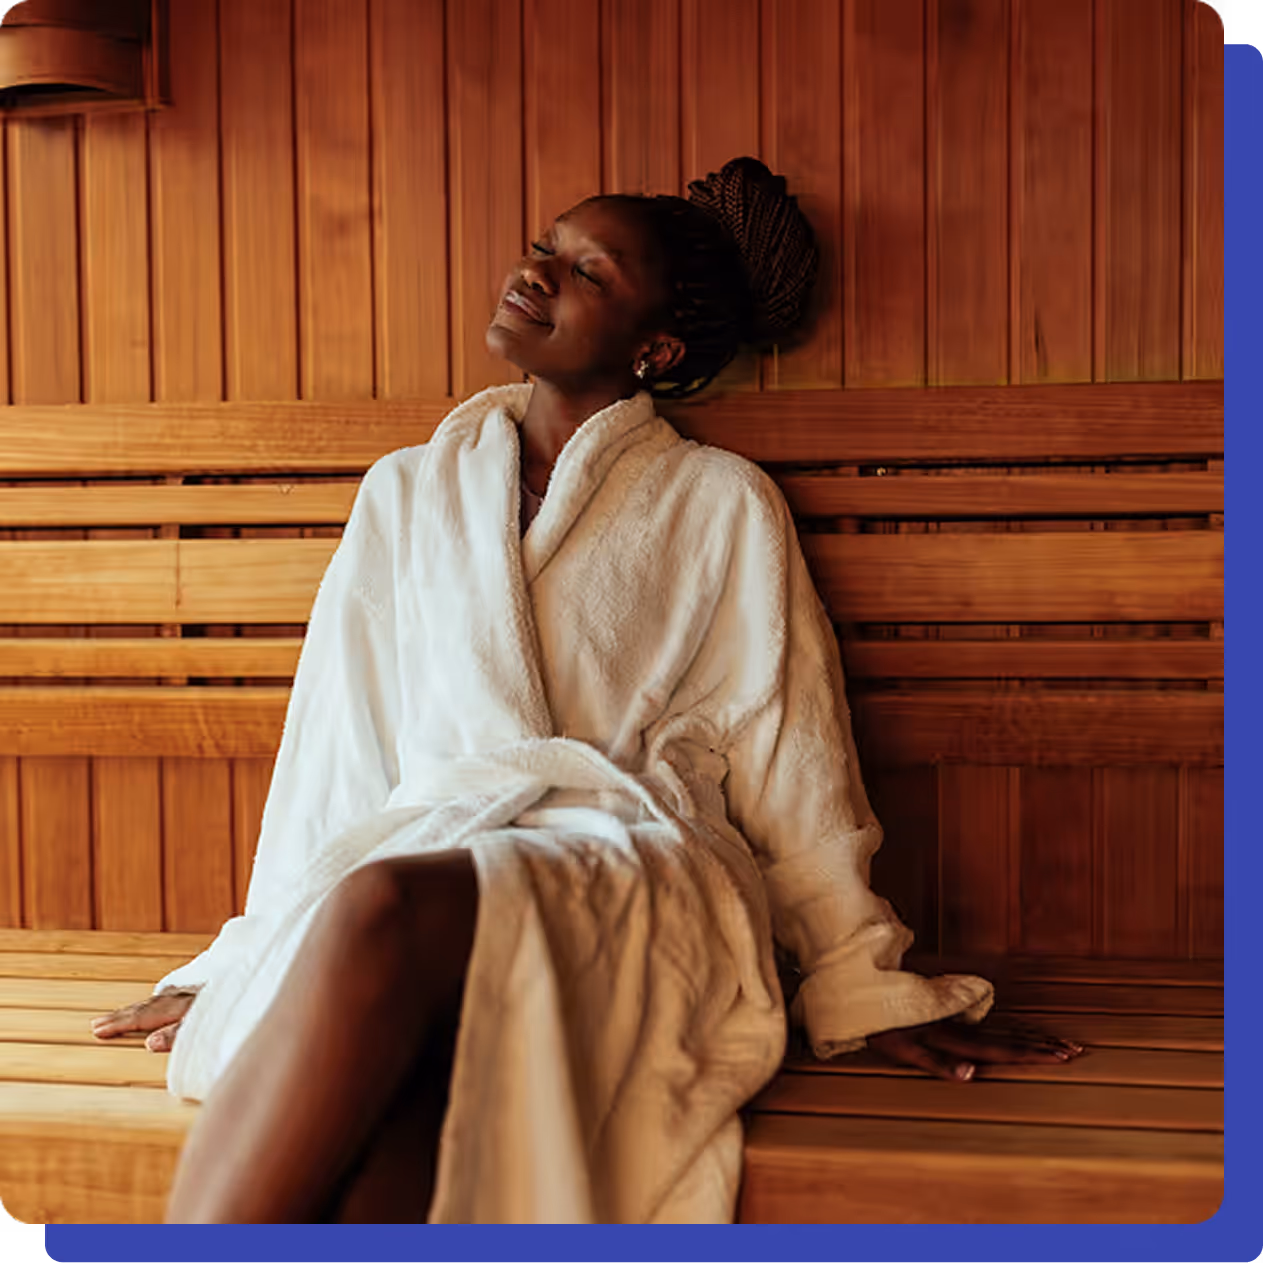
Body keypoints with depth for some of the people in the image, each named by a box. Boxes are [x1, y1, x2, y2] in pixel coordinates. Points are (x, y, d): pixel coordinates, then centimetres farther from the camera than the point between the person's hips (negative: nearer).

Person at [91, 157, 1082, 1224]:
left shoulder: (722, 506, 13)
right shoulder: (407, 495, 22)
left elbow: (791, 768, 11)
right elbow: (335, 754, 21)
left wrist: (871, 996, 9)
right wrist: (247, 964, 21)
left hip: (640, 877, -2)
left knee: (384, 909, -36)